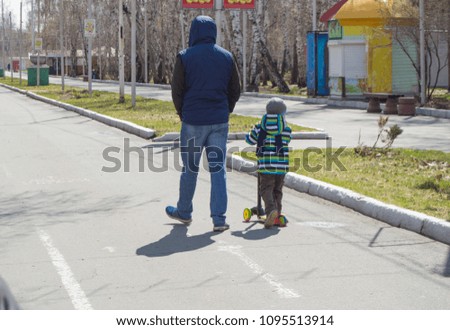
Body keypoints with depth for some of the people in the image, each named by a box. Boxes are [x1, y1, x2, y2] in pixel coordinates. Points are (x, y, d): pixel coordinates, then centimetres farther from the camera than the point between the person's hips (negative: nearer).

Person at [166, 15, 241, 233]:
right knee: (218, 169, 3)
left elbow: (176, 90, -2)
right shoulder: (226, 57, 4)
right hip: (219, 121, 2)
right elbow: (235, 90, 7)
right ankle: (219, 219, -2)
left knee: (190, 168, 12)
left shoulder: (185, 57, -5)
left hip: (193, 121, -2)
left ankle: (184, 212, 26)